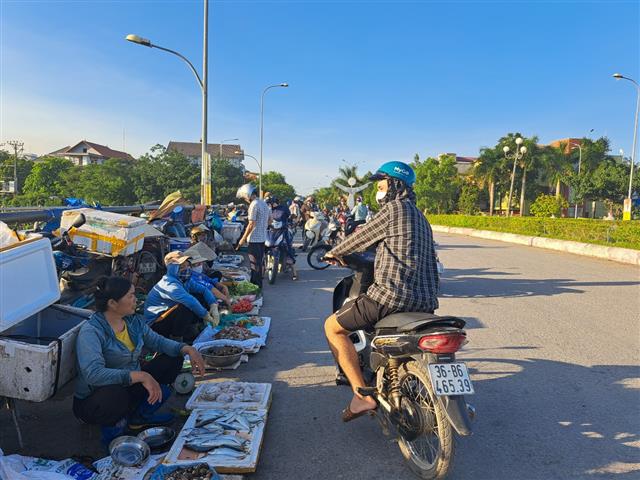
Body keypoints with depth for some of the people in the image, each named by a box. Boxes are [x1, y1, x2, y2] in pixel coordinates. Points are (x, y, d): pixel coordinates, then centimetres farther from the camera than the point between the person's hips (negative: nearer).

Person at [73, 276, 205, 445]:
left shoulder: (134, 321, -1)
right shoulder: (91, 331, -24)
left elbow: (157, 341, 8)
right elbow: (93, 374, -36)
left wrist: (188, 349, -10)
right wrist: (141, 376, -41)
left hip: (129, 387, 8)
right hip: (94, 402, -8)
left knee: (173, 359, 1)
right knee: (116, 396, -42)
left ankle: (138, 416, 5)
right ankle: (112, 424, -4)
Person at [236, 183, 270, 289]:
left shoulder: (254, 205, -17)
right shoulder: (264, 203, 11)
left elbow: (251, 225, -20)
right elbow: (269, 219, 19)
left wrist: (243, 239, -14)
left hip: (254, 239, -9)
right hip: (263, 237, 9)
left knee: (254, 264, -1)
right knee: (259, 262, 17)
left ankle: (255, 285, 4)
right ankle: (259, 285, 26)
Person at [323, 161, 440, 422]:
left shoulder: (394, 209, -6)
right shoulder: (421, 218, 20)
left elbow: (361, 238, 1)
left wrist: (333, 253, 18)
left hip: (391, 295, -9)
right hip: (426, 302, 9)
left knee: (333, 327, 3)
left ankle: (362, 395, -5)